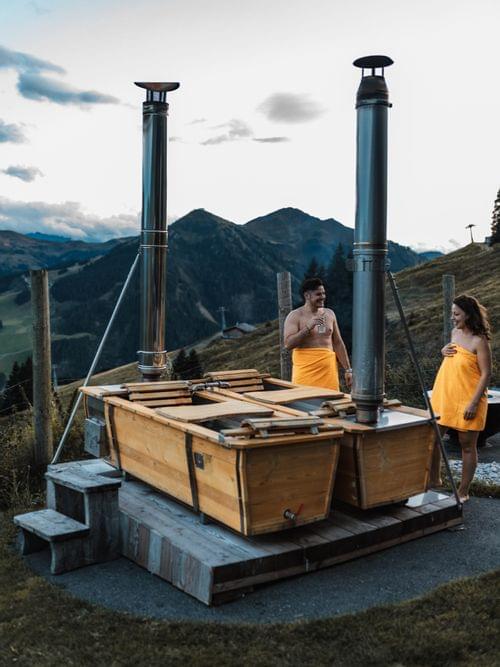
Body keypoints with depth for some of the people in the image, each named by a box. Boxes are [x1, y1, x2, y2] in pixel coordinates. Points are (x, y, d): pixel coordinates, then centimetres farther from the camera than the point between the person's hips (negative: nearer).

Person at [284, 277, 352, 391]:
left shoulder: (329, 314, 13)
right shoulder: (295, 316, -1)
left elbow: (338, 343, 16)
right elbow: (288, 343, -12)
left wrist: (348, 369, 12)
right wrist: (309, 327, -20)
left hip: (328, 370, 4)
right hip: (306, 371, -4)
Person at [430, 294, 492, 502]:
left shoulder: (479, 341, -14)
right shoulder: (455, 333, 8)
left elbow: (486, 374, -15)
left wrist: (474, 403, -19)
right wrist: (444, 351, 1)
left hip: (466, 401, -7)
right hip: (444, 396, 7)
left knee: (467, 444, 5)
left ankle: (463, 491, 15)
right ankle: (434, 480, 29)